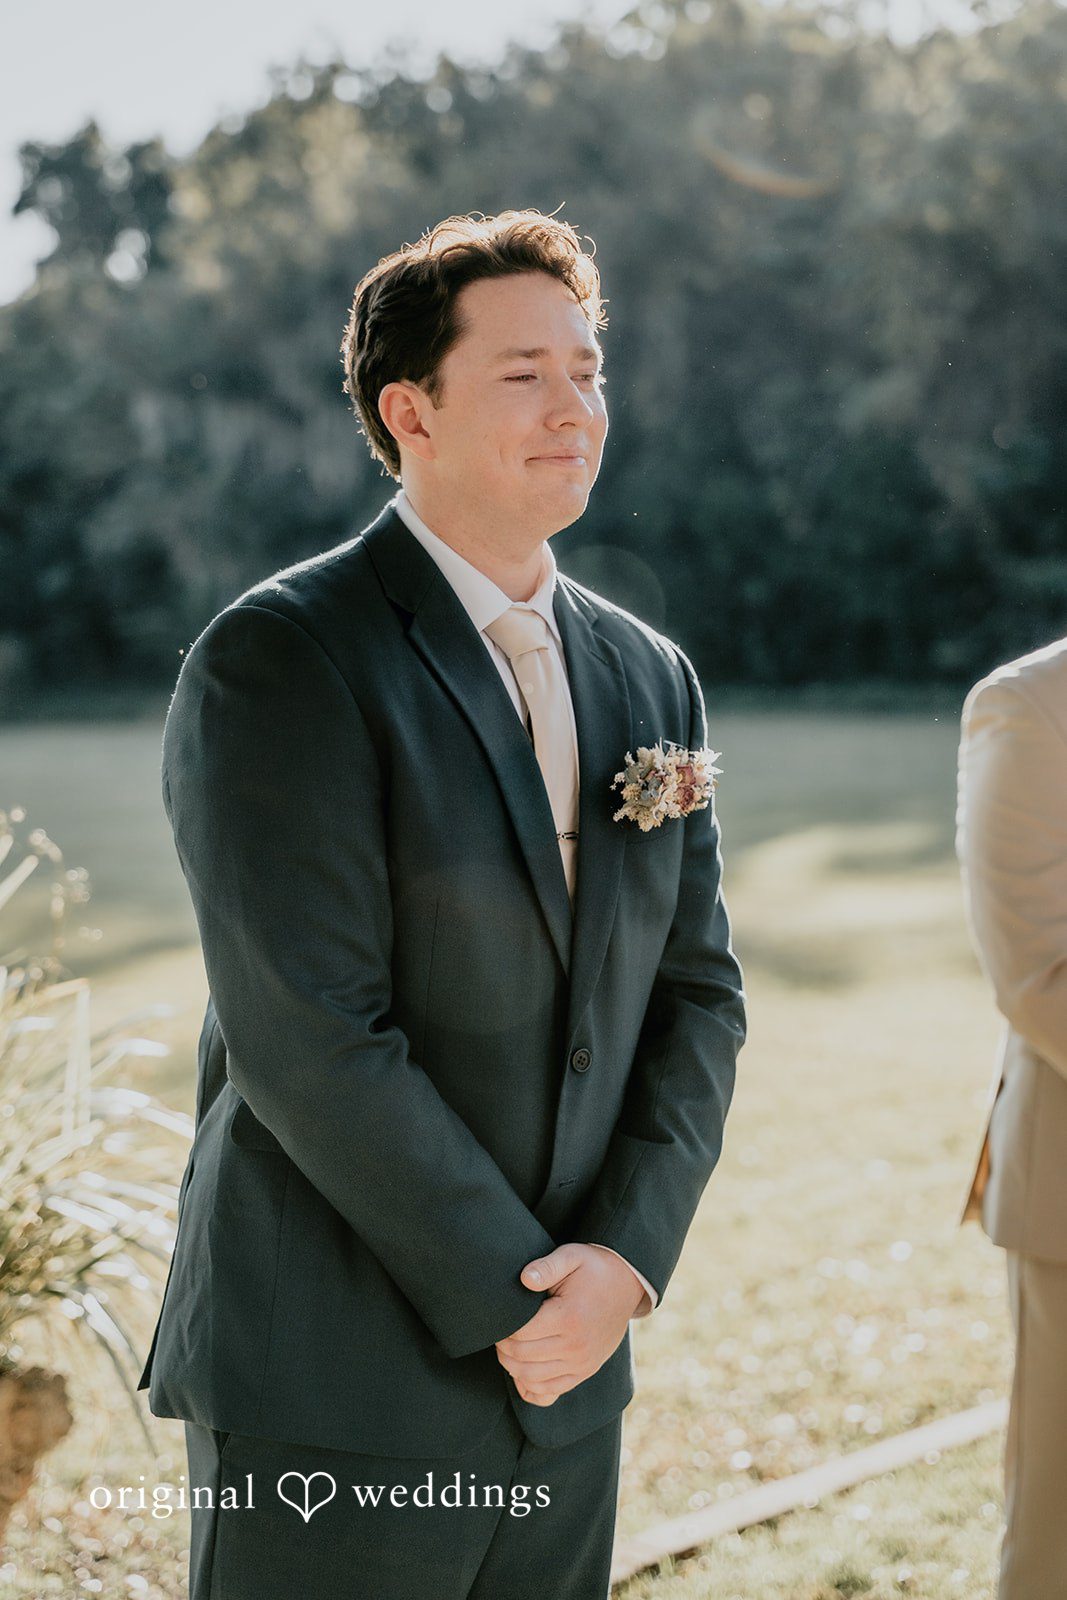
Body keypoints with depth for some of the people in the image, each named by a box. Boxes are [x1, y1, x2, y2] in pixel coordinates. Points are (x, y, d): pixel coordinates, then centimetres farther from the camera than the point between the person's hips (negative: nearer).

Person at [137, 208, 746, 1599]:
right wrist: (522, 1298, -14)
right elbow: (308, 1038, -18)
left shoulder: (650, 679, 9)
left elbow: (697, 993, 8)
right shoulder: (277, 661, -12)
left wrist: (625, 1260, -7)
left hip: (563, 1383, 6)